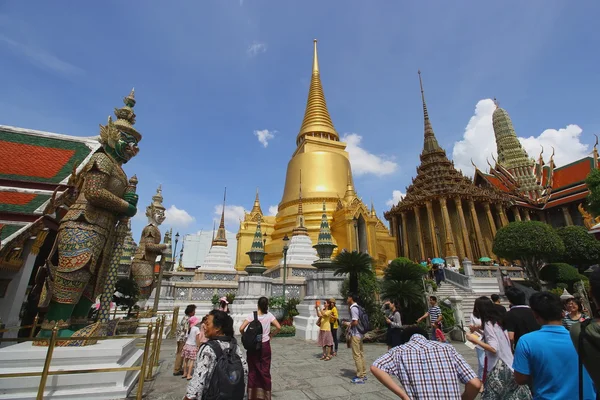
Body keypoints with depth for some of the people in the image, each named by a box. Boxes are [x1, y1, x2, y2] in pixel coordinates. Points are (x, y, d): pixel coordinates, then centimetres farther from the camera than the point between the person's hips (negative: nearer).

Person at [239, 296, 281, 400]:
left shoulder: (252, 315, -11)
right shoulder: (269, 315, -9)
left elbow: (241, 329, -16)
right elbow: (279, 327, -14)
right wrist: (271, 335, 1)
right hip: (265, 345, 0)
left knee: (253, 370, 16)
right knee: (265, 370, 15)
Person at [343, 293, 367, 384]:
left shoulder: (353, 308, -18)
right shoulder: (357, 307, 11)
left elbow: (355, 322, -24)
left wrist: (347, 324, -8)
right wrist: (349, 323, 15)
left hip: (355, 334, -10)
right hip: (359, 334, 10)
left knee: (356, 355, -1)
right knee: (361, 354, 15)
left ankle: (360, 377, 6)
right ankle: (363, 374, 24)